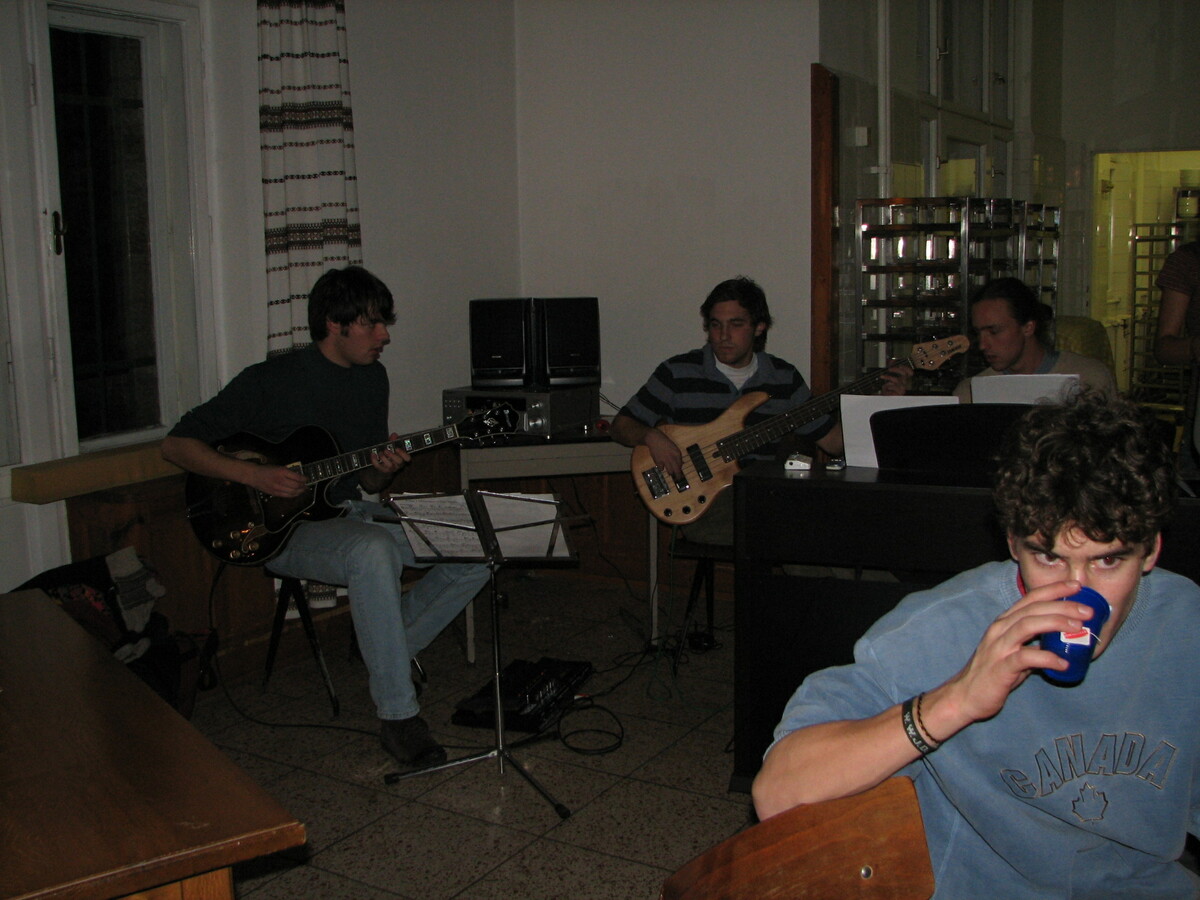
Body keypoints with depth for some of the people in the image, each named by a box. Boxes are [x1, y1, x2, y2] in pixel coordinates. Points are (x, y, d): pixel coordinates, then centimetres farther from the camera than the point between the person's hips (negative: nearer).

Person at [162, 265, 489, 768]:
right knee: (373, 552, -39)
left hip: (349, 511, 7)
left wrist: (381, 471, -10)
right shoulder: (270, 381, -11)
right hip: (286, 528, -6)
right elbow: (176, 444, -10)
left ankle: (390, 654, 5)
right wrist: (255, 475, -21)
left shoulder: (373, 377, 9)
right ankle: (397, 716, -29)